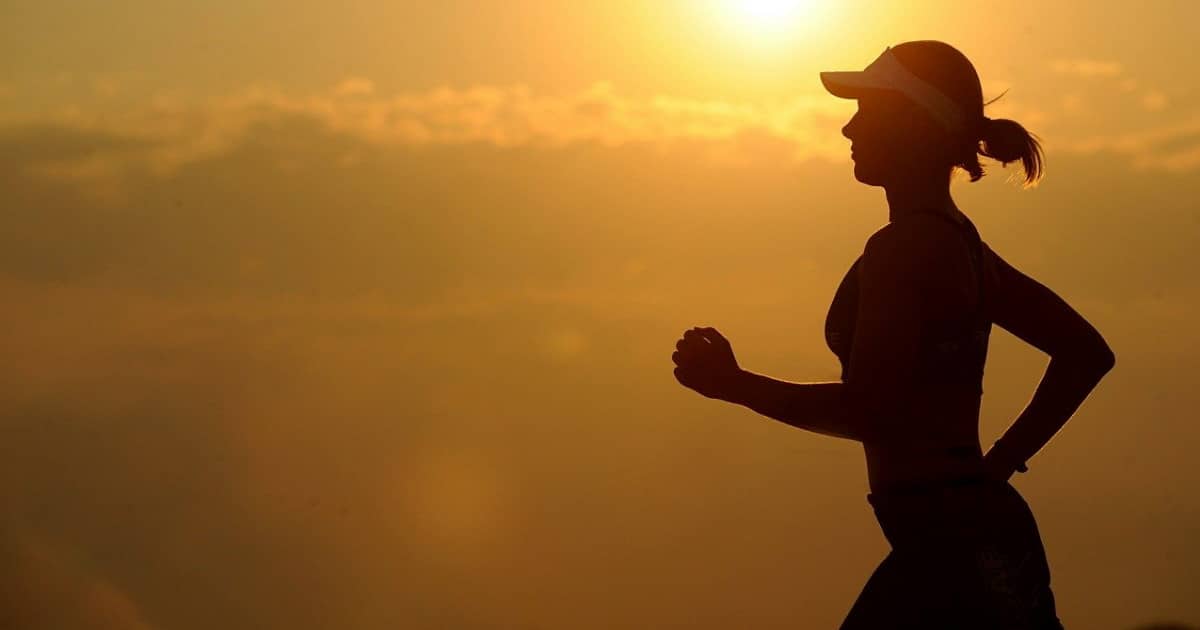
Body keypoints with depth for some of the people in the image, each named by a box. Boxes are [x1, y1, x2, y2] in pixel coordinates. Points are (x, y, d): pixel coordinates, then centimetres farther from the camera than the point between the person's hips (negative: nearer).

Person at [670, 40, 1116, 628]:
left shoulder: (902, 248, -14)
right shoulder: (958, 243, 15)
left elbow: (867, 413, -21)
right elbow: (1086, 353, 20)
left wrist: (734, 385, -9)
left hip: (952, 547, -10)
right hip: (978, 533, 10)